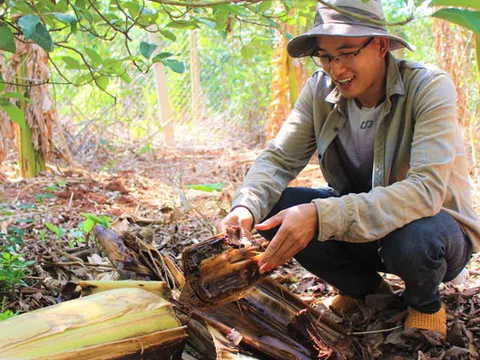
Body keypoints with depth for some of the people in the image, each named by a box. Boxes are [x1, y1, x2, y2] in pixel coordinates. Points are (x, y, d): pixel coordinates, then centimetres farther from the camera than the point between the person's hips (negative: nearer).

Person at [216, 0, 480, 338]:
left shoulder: (429, 87, -24)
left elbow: (426, 190, -35)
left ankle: (426, 301, 0)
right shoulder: (321, 90, -9)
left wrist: (321, 215, -46)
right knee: (275, 208, -17)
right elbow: (278, 158, -10)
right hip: (360, 225, 5)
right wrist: (246, 207, -33)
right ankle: (366, 289, 7)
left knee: (414, 239, -39)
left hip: (433, 224, -4)